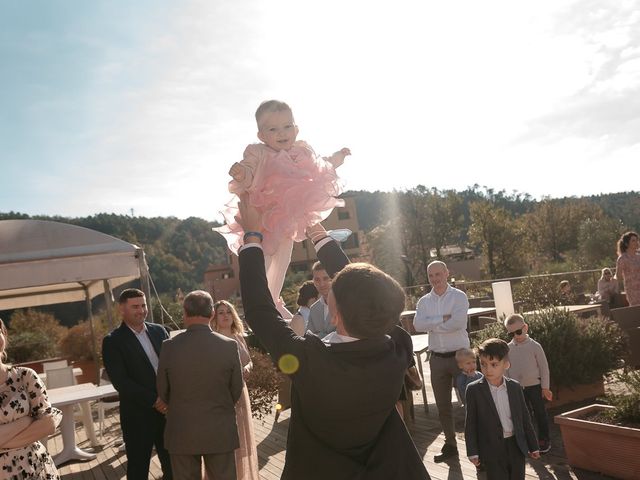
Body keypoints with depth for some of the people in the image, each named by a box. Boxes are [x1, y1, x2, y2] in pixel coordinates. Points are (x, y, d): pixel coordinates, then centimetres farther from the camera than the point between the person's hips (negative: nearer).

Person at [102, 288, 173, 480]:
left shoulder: (159, 331, 7)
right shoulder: (113, 341, -7)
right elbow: (120, 382, -14)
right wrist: (154, 400, -18)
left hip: (167, 409, 4)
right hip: (138, 416, -4)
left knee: (173, 464, 13)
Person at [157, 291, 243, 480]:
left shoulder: (170, 347, -11)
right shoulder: (229, 346, -12)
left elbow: (163, 392, 1)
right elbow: (237, 390, -1)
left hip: (181, 433, 1)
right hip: (220, 431, 0)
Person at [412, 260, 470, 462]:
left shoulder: (459, 296, -6)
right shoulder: (424, 301, 5)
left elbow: (459, 322, -22)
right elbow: (418, 325, -11)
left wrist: (432, 325, -13)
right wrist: (442, 319, -18)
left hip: (459, 355, -4)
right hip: (437, 358, 4)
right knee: (443, 406, 13)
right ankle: (450, 445, 26)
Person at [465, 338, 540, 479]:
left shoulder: (515, 387, 0)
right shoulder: (473, 390, -10)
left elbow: (524, 418, 7)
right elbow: (470, 423, -5)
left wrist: (533, 446, 11)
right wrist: (473, 451, -7)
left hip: (516, 446, 3)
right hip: (492, 449, -3)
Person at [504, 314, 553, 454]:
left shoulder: (534, 346, -9)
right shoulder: (508, 348, -1)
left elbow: (544, 367, -5)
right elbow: (506, 368, 7)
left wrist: (545, 387, -5)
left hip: (534, 386, -3)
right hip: (517, 388, 3)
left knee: (540, 414, 7)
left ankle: (544, 440, 21)